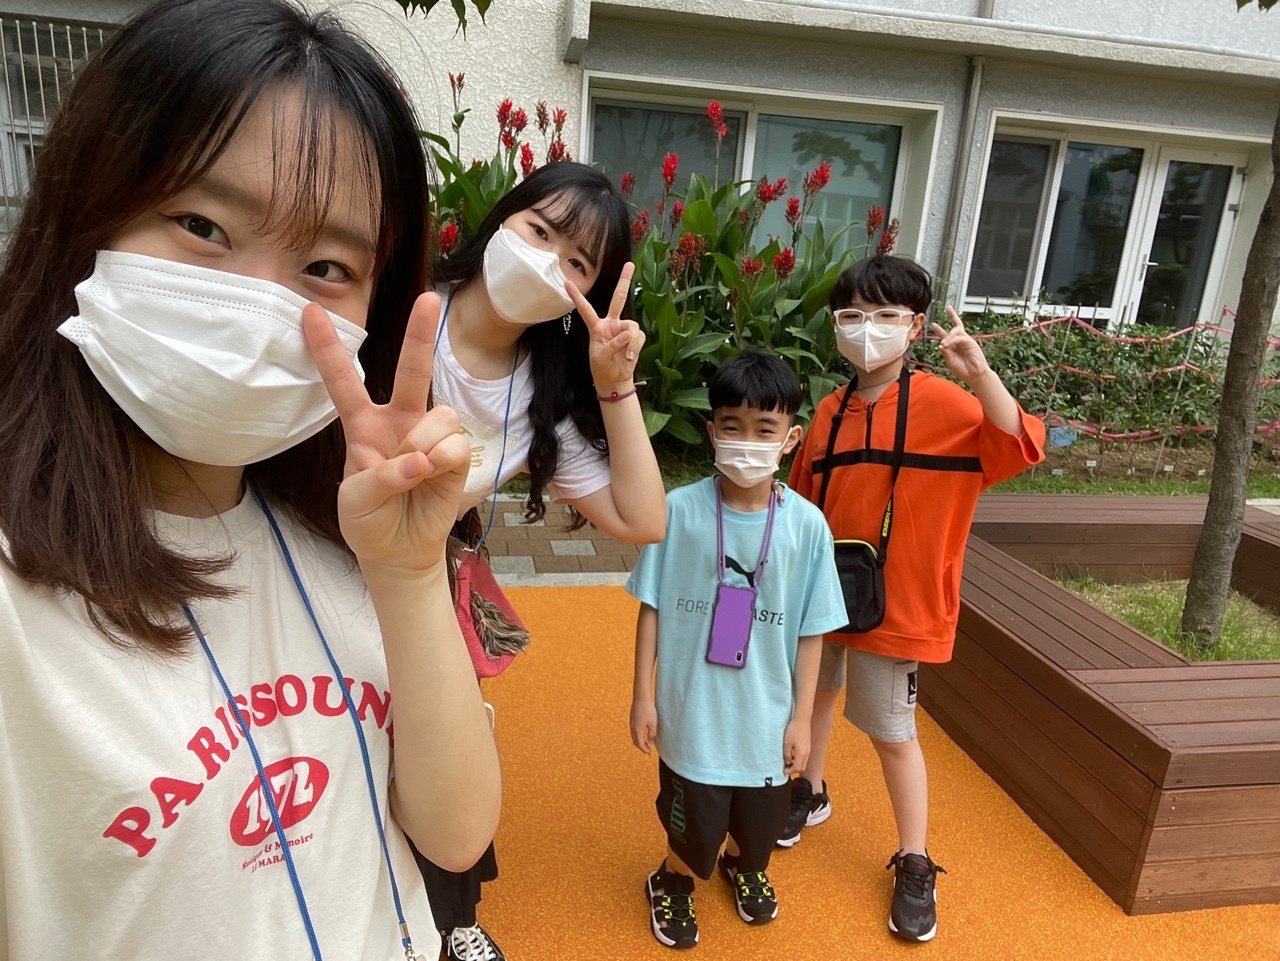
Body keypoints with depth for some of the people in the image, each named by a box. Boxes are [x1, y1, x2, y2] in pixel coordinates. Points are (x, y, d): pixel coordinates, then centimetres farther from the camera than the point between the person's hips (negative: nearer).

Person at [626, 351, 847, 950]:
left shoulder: (808, 526, -12)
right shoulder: (679, 510, -15)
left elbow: (811, 630, -4)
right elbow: (652, 607, -6)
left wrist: (802, 716, 0)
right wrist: (642, 695, -3)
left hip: (767, 716, 2)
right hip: (692, 713, -1)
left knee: (760, 821, 22)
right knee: (693, 827, 14)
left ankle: (742, 865, 59)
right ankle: (672, 880, 50)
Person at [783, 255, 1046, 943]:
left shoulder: (943, 404, -12)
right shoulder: (831, 410, 2)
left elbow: (1020, 449, -26)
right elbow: (803, 500, 8)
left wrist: (978, 372, -35)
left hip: (894, 601, -5)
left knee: (892, 733, 5)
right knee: (815, 693, 23)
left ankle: (915, 865, 27)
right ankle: (810, 792, 49)